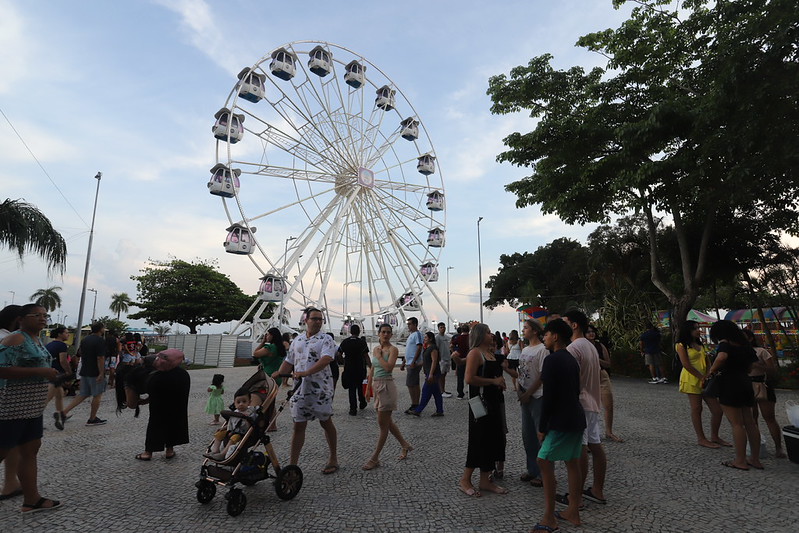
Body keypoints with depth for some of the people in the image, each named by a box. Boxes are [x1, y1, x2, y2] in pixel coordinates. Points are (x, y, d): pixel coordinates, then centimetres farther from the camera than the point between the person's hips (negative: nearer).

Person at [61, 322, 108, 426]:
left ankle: (64, 412, 8)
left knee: (83, 394, 17)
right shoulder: (100, 341, -16)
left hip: (84, 372, 8)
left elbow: (81, 355, 18)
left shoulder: (84, 339, 11)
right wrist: (101, 373, -21)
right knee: (97, 395, 4)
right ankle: (92, 419, 10)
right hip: (96, 373, -8)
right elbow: (100, 358, -22)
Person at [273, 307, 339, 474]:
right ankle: (293, 463, 15)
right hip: (300, 389, 5)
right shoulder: (297, 341, 13)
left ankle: (333, 458, 22)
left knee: (326, 422, 8)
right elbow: (289, 361, 17)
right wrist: (278, 374, -1)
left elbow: (326, 359, -22)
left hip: (320, 388, -4)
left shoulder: (325, 340, -6)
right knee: (298, 425, 7)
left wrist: (306, 373, -31)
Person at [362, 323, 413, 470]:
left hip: (386, 386, -8)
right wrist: (369, 387, 17)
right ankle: (405, 446, 33)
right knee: (387, 421, 16)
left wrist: (379, 356, -12)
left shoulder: (393, 349, -9)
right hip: (376, 386, 8)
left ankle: (375, 458, 8)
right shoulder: (375, 349, 11)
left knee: (383, 424, 0)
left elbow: (389, 367, -23)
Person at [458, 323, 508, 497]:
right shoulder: (475, 353, -13)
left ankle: (485, 480, 24)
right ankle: (465, 481, 12)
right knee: (479, 441, -3)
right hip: (481, 402, -9)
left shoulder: (491, 354, 15)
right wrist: (493, 381, -18)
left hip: (494, 402, 9)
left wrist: (501, 381, 7)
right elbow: (469, 378, -24)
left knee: (493, 440, 12)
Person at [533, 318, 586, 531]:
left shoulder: (552, 360, -17)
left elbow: (548, 396, -19)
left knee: (545, 462, -3)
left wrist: (542, 427, -12)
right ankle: (573, 512, 25)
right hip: (577, 418, 9)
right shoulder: (572, 360, 12)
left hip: (561, 422, -9)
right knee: (572, 464, 15)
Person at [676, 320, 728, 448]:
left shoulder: (700, 344, 15)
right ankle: (701, 438, 10)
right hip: (691, 380, -7)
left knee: (717, 409, 7)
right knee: (696, 409, 0)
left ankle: (714, 437, 22)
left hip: (705, 379, 7)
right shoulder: (681, 345, -8)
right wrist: (702, 377, -15)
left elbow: (708, 362, 11)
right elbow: (686, 365, -15)